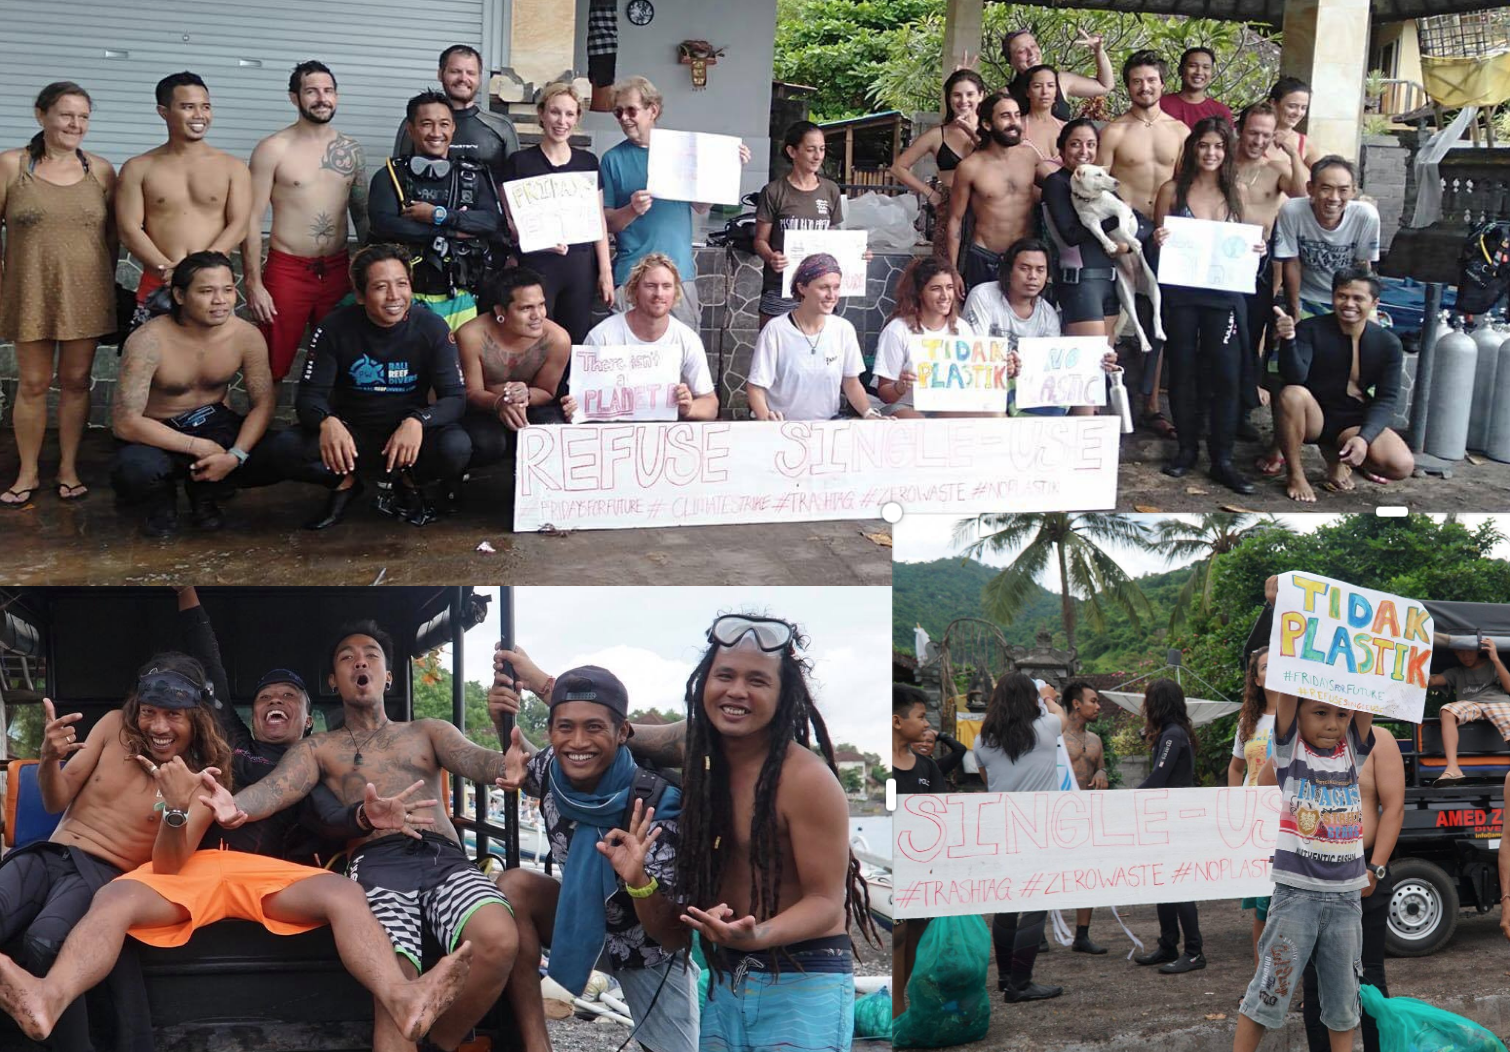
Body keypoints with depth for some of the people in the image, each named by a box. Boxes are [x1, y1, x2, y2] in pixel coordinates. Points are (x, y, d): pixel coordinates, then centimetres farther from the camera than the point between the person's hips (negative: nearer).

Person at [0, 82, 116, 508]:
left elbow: (112, 232, 10)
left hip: (85, 293, 1)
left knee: (76, 380, 8)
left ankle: (69, 467, 21)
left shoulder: (100, 170, 4)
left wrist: (108, 281, 7)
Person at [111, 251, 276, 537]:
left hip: (215, 424, 4)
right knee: (135, 468, -38)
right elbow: (124, 422, -26)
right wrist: (197, 447, -28)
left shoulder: (247, 336, -12)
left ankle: (204, 493, 8)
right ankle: (159, 500, 3)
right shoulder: (149, 341, -24)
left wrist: (236, 455, -27)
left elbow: (263, 404, -8)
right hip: (158, 435, -3)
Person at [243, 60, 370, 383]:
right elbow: (252, 220, -7)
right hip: (287, 270, -4)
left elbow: (362, 214, 16)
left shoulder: (351, 150, 8)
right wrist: (253, 283, -12)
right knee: (272, 368, -2)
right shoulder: (273, 149, -5)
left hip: (337, 270, 4)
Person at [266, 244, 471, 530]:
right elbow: (309, 396, -12)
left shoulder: (431, 327, -12)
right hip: (351, 435, 1)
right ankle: (346, 483, 4)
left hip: (409, 433, 0)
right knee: (285, 448, -27)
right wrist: (326, 421, -38)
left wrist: (417, 421, -36)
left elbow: (455, 397, -14)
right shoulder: (335, 329, -11)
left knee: (456, 447, -33)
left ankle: (409, 483, 2)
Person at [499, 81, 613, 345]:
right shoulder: (519, 162, 2)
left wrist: (605, 270, 6)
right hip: (536, 266, -3)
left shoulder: (588, 162, 12)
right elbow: (508, 221, 1)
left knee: (576, 343, 2)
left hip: (581, 266, 3)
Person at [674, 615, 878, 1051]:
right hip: (724, 979, 6)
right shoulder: (702, 766, 4)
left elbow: (826, 902, -17)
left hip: (803, 985, -6)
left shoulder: (806, 778, -17)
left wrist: (757, 935, -33)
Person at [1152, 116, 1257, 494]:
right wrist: (1158, 241, -14)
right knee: (1182, 372, 5)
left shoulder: (1234, 194, 8)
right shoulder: (1172, 191, 2)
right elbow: (1157, 242, 7)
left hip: (1223, 296, 1)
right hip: (1180, 295, -1)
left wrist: (1255, 251, -5)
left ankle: (1222, 459, 2)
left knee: (1226, 375, -4)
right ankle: (1187, 449, 19)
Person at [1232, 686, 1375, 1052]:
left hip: (1346, 896, 3)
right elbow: (1287, 693, -14)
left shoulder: (1354, 748, 6)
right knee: (1269, 992, -2)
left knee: (1343, 1000, 11)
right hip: (1296, 893, -3)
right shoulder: (1290, 746, -2)